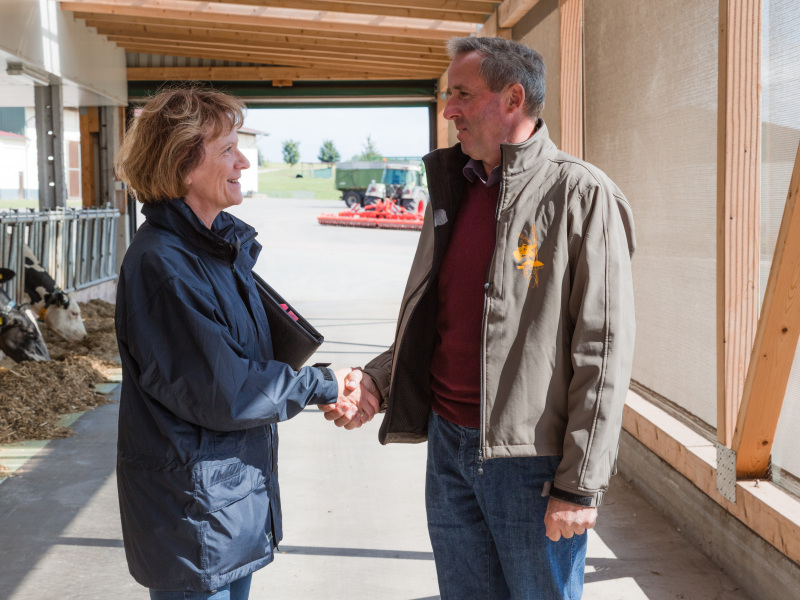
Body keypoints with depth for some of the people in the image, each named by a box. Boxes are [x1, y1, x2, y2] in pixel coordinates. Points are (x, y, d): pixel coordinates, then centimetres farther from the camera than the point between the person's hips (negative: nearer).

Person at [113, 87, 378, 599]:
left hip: (238, 487, 9)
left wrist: (330, 393, -4)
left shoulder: (224, 241, 7)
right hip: (193, 509, -9)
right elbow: (224, 395, -23)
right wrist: (323, 385, -11)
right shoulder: (162, 265, -24)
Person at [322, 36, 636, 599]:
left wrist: (580, 485, -15)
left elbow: (603, 353, -14)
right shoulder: (454, 191, 11)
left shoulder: (581, 195, -11)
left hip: (533, 458, -6)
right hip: (448, 444, 6)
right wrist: (376, 379, 2)